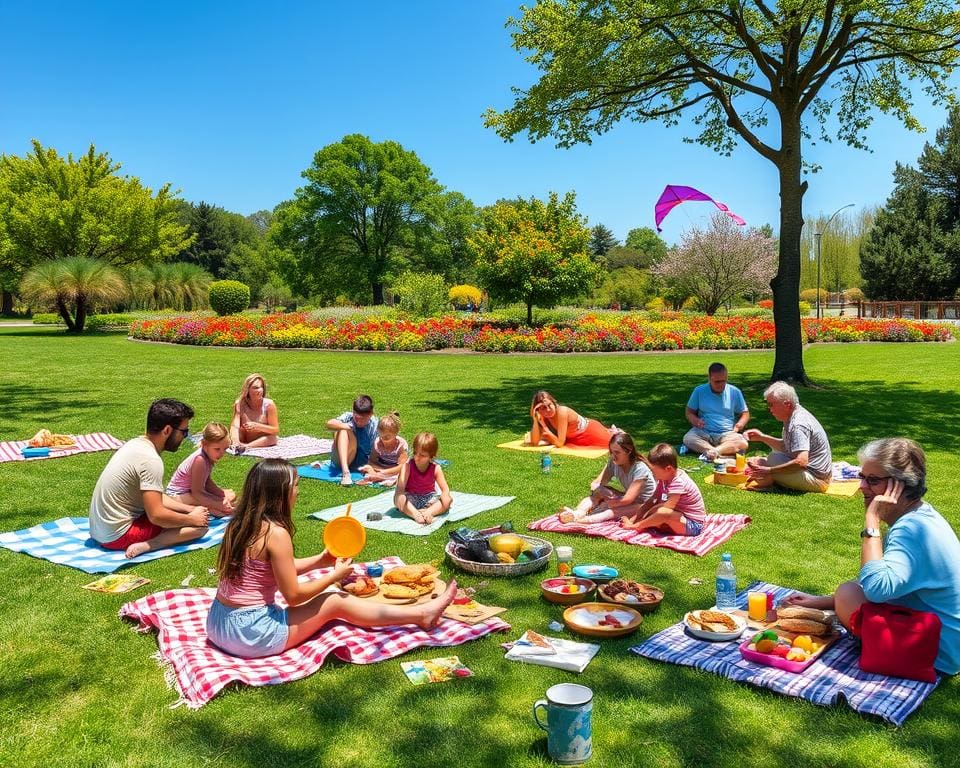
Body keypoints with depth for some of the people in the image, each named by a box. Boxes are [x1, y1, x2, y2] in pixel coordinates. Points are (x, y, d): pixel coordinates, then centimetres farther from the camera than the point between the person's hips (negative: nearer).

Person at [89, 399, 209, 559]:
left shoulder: (135, 444, 7)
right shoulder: (150, 460, -23)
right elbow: (156, 516, -24)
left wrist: (189, 509, 7)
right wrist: (192, 519, -8)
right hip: (118, 536, -9)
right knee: (200, 525, -11)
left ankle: (145, 543, 3)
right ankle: (147, 546, -20)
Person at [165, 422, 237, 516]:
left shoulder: (209, 455, -6)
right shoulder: (200, 460, -32)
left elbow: (208, 482, 3)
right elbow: (196, 493, -28)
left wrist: (224, 493, -10)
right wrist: (219, 505, -29)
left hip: (190, 490, 9)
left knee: (231, 496, 1)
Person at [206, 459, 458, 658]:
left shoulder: (241, 523, 5)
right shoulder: (276, 533, -21)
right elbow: (293, 595, -15)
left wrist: (321, 560, 18)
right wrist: (336, 575, -1)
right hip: (251, 634, -9)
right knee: (335, 602, 3)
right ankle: (422, 614, 14)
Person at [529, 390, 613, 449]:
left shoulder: (562, 411, -36)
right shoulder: (543, 417, -18)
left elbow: (560, 443, -36)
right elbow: (534, 442, -25)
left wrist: (544, 427, -33)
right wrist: (535, 421, -33)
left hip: (592, 430, -6)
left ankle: (613, 432, 32)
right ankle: (610, 432, 44)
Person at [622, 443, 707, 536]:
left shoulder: (678, 483, -25)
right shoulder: (664, 478, 2)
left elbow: (664, 510, -27)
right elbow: (652, 501, 4)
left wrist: (638, 524, -25)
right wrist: (635, 517, -6)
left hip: (693, 525, -10)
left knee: (662, 512, -30)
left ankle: (635, 526, -15)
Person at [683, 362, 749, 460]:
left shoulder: (735, 392, 8)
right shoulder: (699, 391, 7)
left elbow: (745, 414, 15)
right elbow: (689, 412, 11)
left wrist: (739, 425, -7)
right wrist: (696, 420, -13)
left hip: (727, 434, 0)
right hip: (703, 432, 0)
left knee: (742, 444, -32)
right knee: (687, 439, -33)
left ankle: (713, 451, -44)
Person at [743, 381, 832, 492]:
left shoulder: (798, 425, -24)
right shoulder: (794, 416, 6)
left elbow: (801, 461, -34)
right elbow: (785, 447, 18)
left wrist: (769, 471, -30)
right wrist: (762, 437, 8)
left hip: (815, 478, -11)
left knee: (773, 458, -22)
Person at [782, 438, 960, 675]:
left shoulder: (914, 528, -27)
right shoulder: (917, 516, 5)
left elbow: (876, 589, -39)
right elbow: (878, 585, 13)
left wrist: (872, 522, -31)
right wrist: (823, 601, 9)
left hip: (938, 654, -10)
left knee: (848, 594, -19)